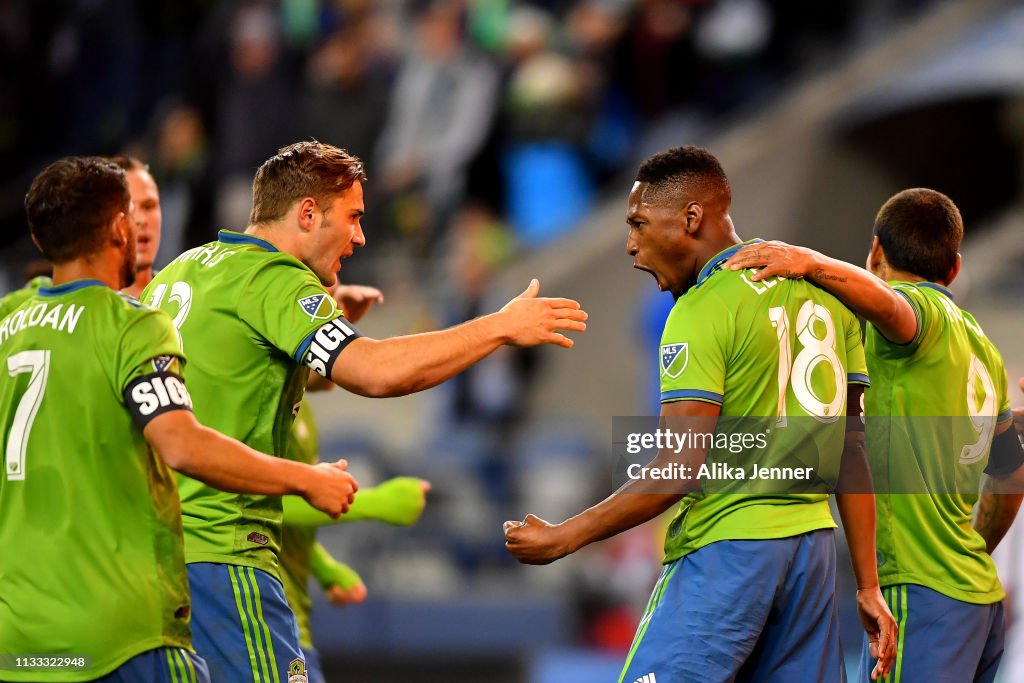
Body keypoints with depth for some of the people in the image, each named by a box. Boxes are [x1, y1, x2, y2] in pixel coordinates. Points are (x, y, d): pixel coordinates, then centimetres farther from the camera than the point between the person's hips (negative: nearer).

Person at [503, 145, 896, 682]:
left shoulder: (701, 311, -10)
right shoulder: (823, 291, 14)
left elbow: (678, 472, -16)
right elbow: (853, 449, 13)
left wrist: (564, 538, -9)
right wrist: (868, 586, 15)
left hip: (726, 552, -8)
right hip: (813, 548, 8)